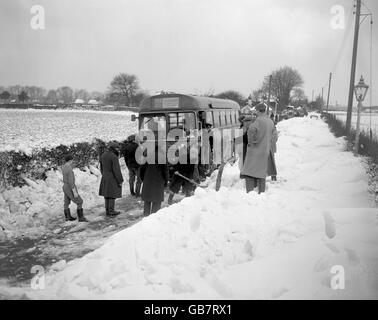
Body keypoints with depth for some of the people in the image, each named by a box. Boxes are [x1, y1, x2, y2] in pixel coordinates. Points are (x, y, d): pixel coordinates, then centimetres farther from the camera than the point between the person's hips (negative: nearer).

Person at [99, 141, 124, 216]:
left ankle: (107, 210, 21)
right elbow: (116, 170, -21)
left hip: (105, 178, 8)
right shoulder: (114, 157, -21)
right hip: (113, 179, -7)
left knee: (107, 194, 14)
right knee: (112, 196, 2)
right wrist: (120, 181, -14)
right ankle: (111, 212, 10)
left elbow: (101, 167, 13)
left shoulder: (103, 155, 3)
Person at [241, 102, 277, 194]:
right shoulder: (270, 122, 8)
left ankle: (249, 190, -11)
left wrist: (251, 141, -18)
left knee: (249, 170, -4)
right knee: (261, 171, 14)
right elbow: (274, 133, 21)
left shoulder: (259, 120, -15)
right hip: (265, 150, 7)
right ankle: (261, 191, 17)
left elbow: (251, 129, -31)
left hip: (255, 149, -7)